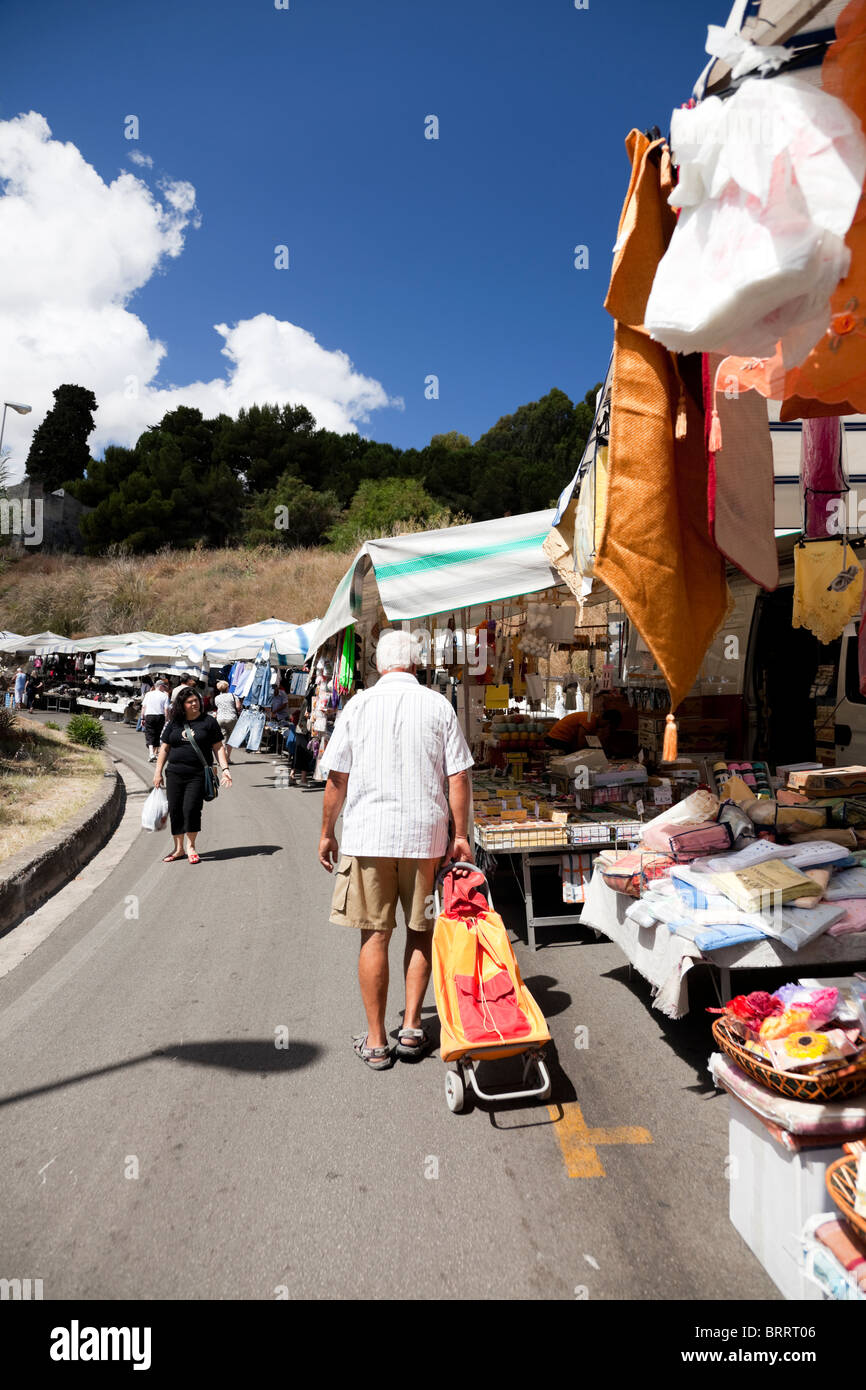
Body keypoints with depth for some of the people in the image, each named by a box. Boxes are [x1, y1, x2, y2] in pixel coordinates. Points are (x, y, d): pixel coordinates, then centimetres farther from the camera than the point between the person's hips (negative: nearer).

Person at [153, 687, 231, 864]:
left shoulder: (208, 721, 4)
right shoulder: (174, 723, 10)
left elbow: (218, 747, 4)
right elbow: (164, 748, 14)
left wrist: (225, 768, -6)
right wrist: (158, 772, 9)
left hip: (198, 775, -3)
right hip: (174, 774, 3)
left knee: (191, 808, -10)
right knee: (175, 810, 4)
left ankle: (191, 846, 8)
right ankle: (179, 848, 17)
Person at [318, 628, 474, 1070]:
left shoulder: (358, 706, 0)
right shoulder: (438, 706, 0)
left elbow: (336, 778, 1)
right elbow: (458, 776, -2)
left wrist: (327, 831, 12)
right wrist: (460, 834, 6)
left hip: (368, 834, 0)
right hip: (426, 834, 1)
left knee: (375, 936, 7)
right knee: (421, 931, 15)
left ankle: (376, 1042, 14)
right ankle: (412, 1029, 18)